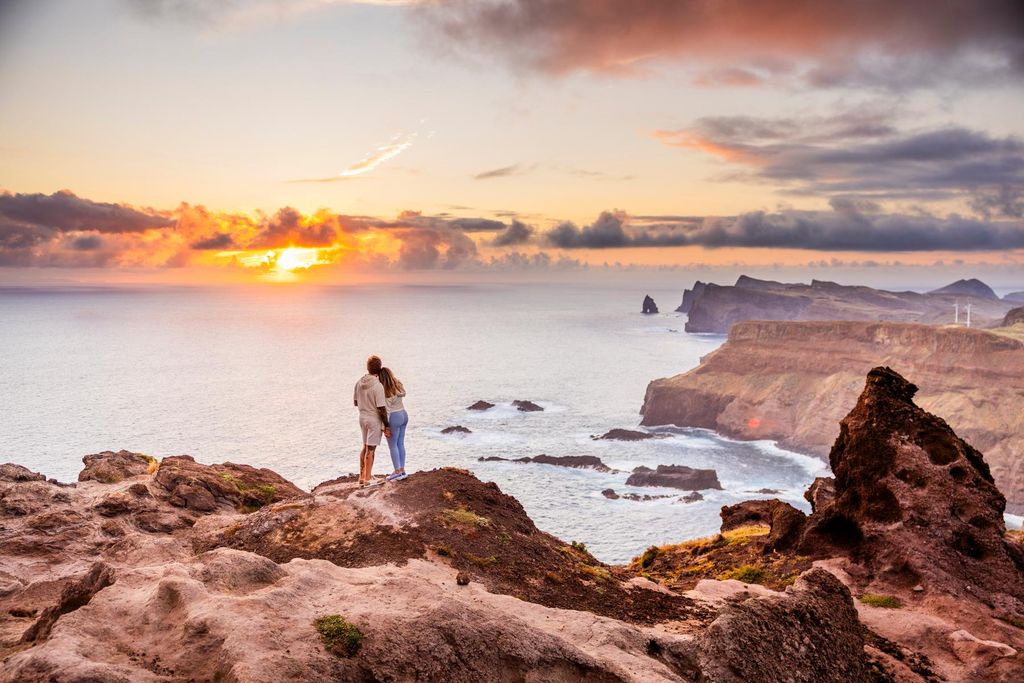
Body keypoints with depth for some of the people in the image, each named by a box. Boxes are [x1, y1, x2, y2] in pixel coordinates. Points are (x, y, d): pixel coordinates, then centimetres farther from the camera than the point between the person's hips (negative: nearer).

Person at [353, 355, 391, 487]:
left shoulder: (359, 382, -1)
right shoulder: (378, 386, -22)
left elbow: (355, 402, 9)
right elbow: (381, 408, -20)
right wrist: (386, 426, -13)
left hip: (362, 417, 7)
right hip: (374, 419, -7)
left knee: (365, 447, 19)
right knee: (371, 449, 2)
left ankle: (362, 476, 26)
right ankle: (368, 479, 9)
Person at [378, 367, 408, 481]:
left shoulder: (385, 391, -21)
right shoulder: (399, 384, -2)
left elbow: (386, 410, -20)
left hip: (394, 417, -8)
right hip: (404, 414, 8)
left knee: (393, 446, 3)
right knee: (401, 444, 14)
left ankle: (397, 472, 6)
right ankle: (402, 470, 18)